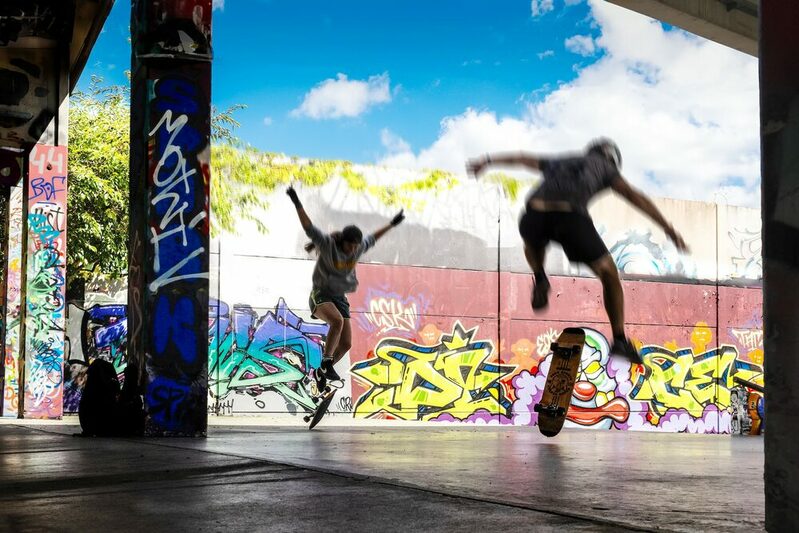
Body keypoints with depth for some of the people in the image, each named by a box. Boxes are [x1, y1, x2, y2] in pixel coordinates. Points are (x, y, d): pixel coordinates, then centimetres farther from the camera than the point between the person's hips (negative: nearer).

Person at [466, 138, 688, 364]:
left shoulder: (561, 162, 40)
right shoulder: (604, 167, 29)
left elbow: (521, 158, 53)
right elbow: (635, 196, 15)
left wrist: (487, 160, 68)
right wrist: (669, 229, 11)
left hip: (536, 214, 4)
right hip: (570, 217, -3)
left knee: (532, 244, 42)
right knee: (609, 275, 16)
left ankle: (540, 280, 14)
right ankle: (620, 340, 12)